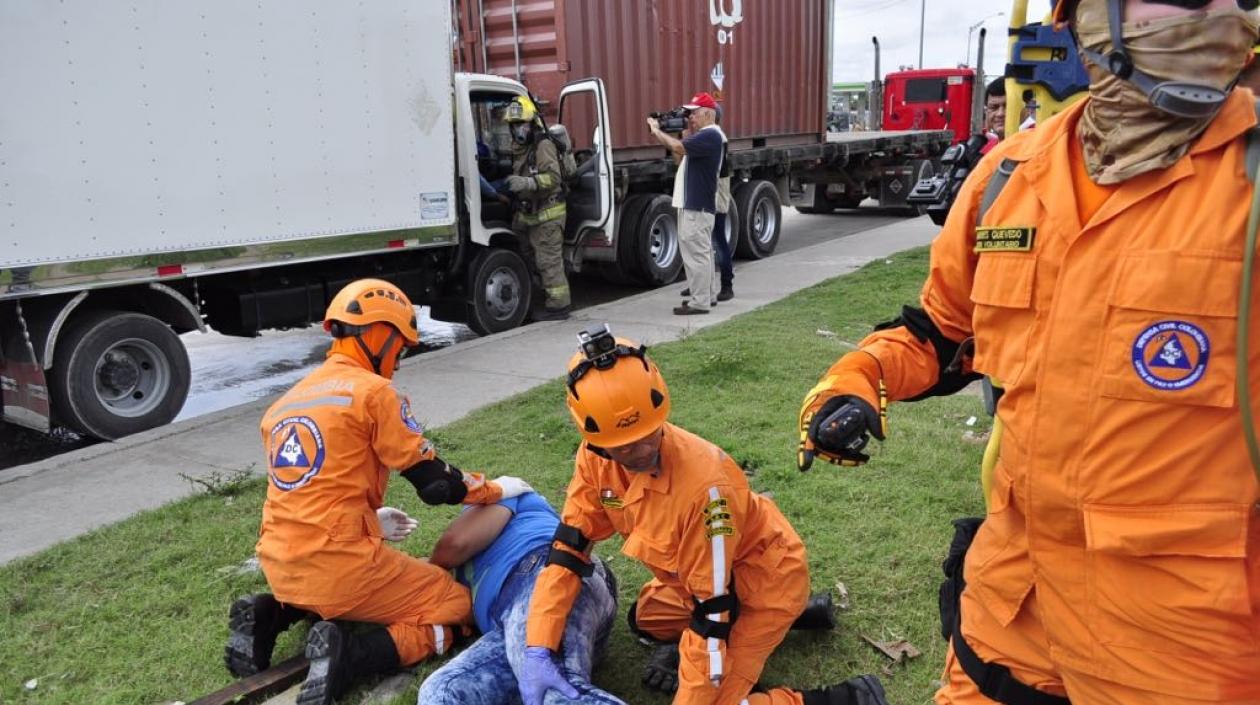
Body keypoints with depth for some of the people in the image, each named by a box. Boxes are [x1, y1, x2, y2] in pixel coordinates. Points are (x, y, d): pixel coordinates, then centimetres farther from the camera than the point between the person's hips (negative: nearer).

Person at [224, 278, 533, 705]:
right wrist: (495, 489, 8)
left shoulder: (286, 403, 14)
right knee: (456, 609, 8)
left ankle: (271, 615, 12)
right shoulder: (372, 391, -9)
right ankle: (347, 656, -12)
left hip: (280, 566, 8)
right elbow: (434, 482, -8)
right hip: (338, 564, -8)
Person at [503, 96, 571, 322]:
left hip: (547, 213, -9)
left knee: (549, 260, -7)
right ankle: (554, 302, 21)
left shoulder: (543, 146, -13)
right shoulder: (519, 148, 15)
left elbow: (553, 177, -27)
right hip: (531, 214, 9)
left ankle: (558, 305, -1)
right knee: (542, 259, 12)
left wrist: (527, 182, -38)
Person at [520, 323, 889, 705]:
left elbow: (710, 611, -31)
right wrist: (538, 651, -22)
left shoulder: (702, 483, -38)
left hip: (766, 576, -7)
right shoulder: (596, 458, -17)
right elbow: (568, 549, -13)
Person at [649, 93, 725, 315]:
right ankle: (707, 294, 25)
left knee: (696, 253, -8)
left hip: (697, 206, -11)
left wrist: (656, 130, -15)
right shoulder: (703, 135, 18)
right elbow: (680, 155, 18)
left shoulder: (710, 135, -16)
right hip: (694, 204, 11)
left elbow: (678, 148, -28)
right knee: (702, 252, 16)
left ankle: (699, 302, -5)